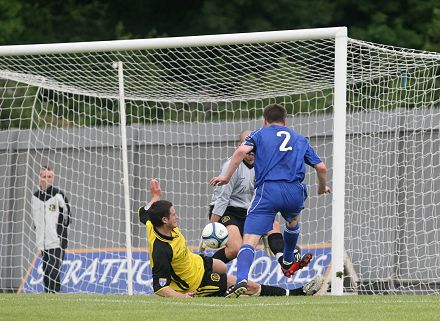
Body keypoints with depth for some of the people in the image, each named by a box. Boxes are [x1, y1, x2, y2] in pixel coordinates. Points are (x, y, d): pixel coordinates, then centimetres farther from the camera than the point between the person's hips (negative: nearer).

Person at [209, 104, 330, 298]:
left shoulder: (260, 134, 17)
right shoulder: (300, 139, 25)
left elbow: (241, 151, -4)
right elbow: (321, 167, 21)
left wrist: (226, 176, -1)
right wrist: (323, 187, 39)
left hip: (267, 191, -3)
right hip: (294, 191, 3)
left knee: (249, 241, -10)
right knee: (292, 221, 39)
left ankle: (241, 280, -33)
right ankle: (287, 263, 54)